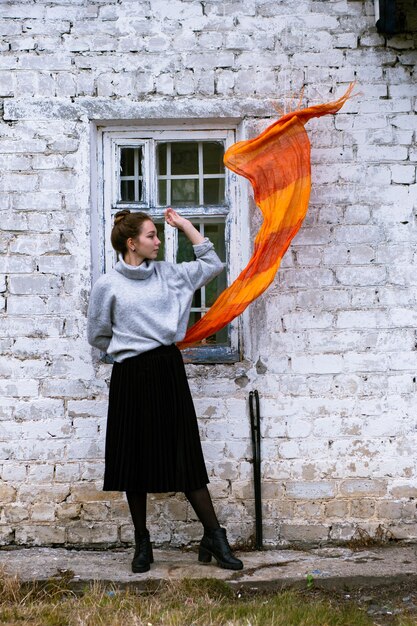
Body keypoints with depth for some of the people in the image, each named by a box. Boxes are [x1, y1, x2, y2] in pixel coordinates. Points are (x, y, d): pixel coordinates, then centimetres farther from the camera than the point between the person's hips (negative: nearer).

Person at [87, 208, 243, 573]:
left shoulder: (167, 273, 8)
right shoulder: (108, 286, -2)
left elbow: (211, 265, 13)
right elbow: (97, 336, 8)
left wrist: (184, 225, 11)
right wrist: (129, 350, 9)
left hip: (168, 372, 2)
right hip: (131, 376, -2)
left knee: (186, 455, 1)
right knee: (136, 458, 5)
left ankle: (214, 538, 6)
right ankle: (143, 543, 17)